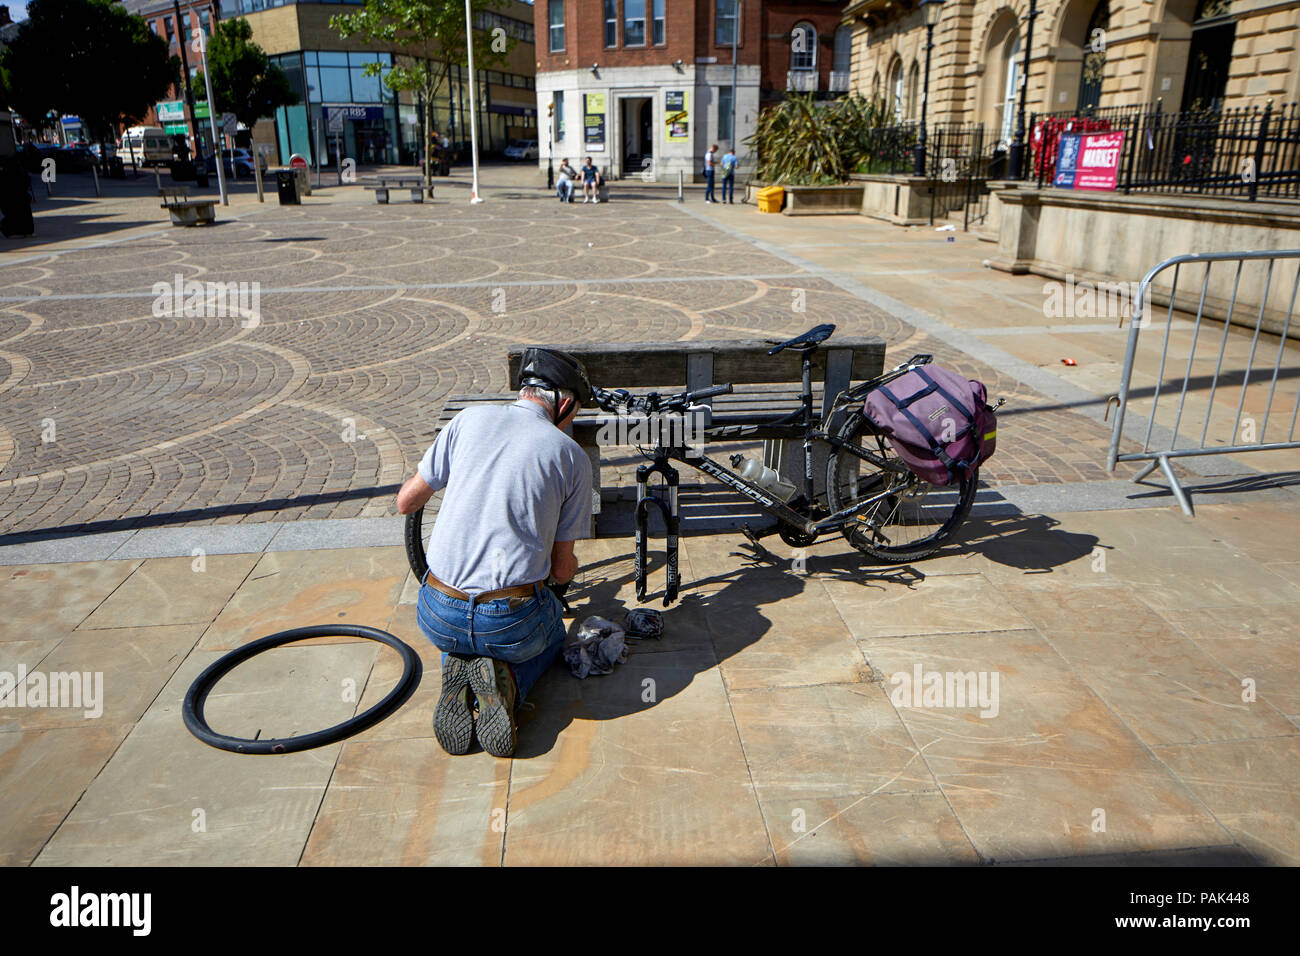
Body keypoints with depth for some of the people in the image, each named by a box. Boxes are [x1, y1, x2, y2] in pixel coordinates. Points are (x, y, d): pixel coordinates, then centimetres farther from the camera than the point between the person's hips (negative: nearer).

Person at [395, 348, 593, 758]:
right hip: (511, 624, -2)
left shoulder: (472, 418, 3)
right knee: (550, 635, 35)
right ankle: (506, 680, 2)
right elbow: (562, 570, 5)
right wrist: (571, 566, 29)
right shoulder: (572, 456, 0)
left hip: (439, 620, 3)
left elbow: (406, 502, 11)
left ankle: (458, 674, 4)